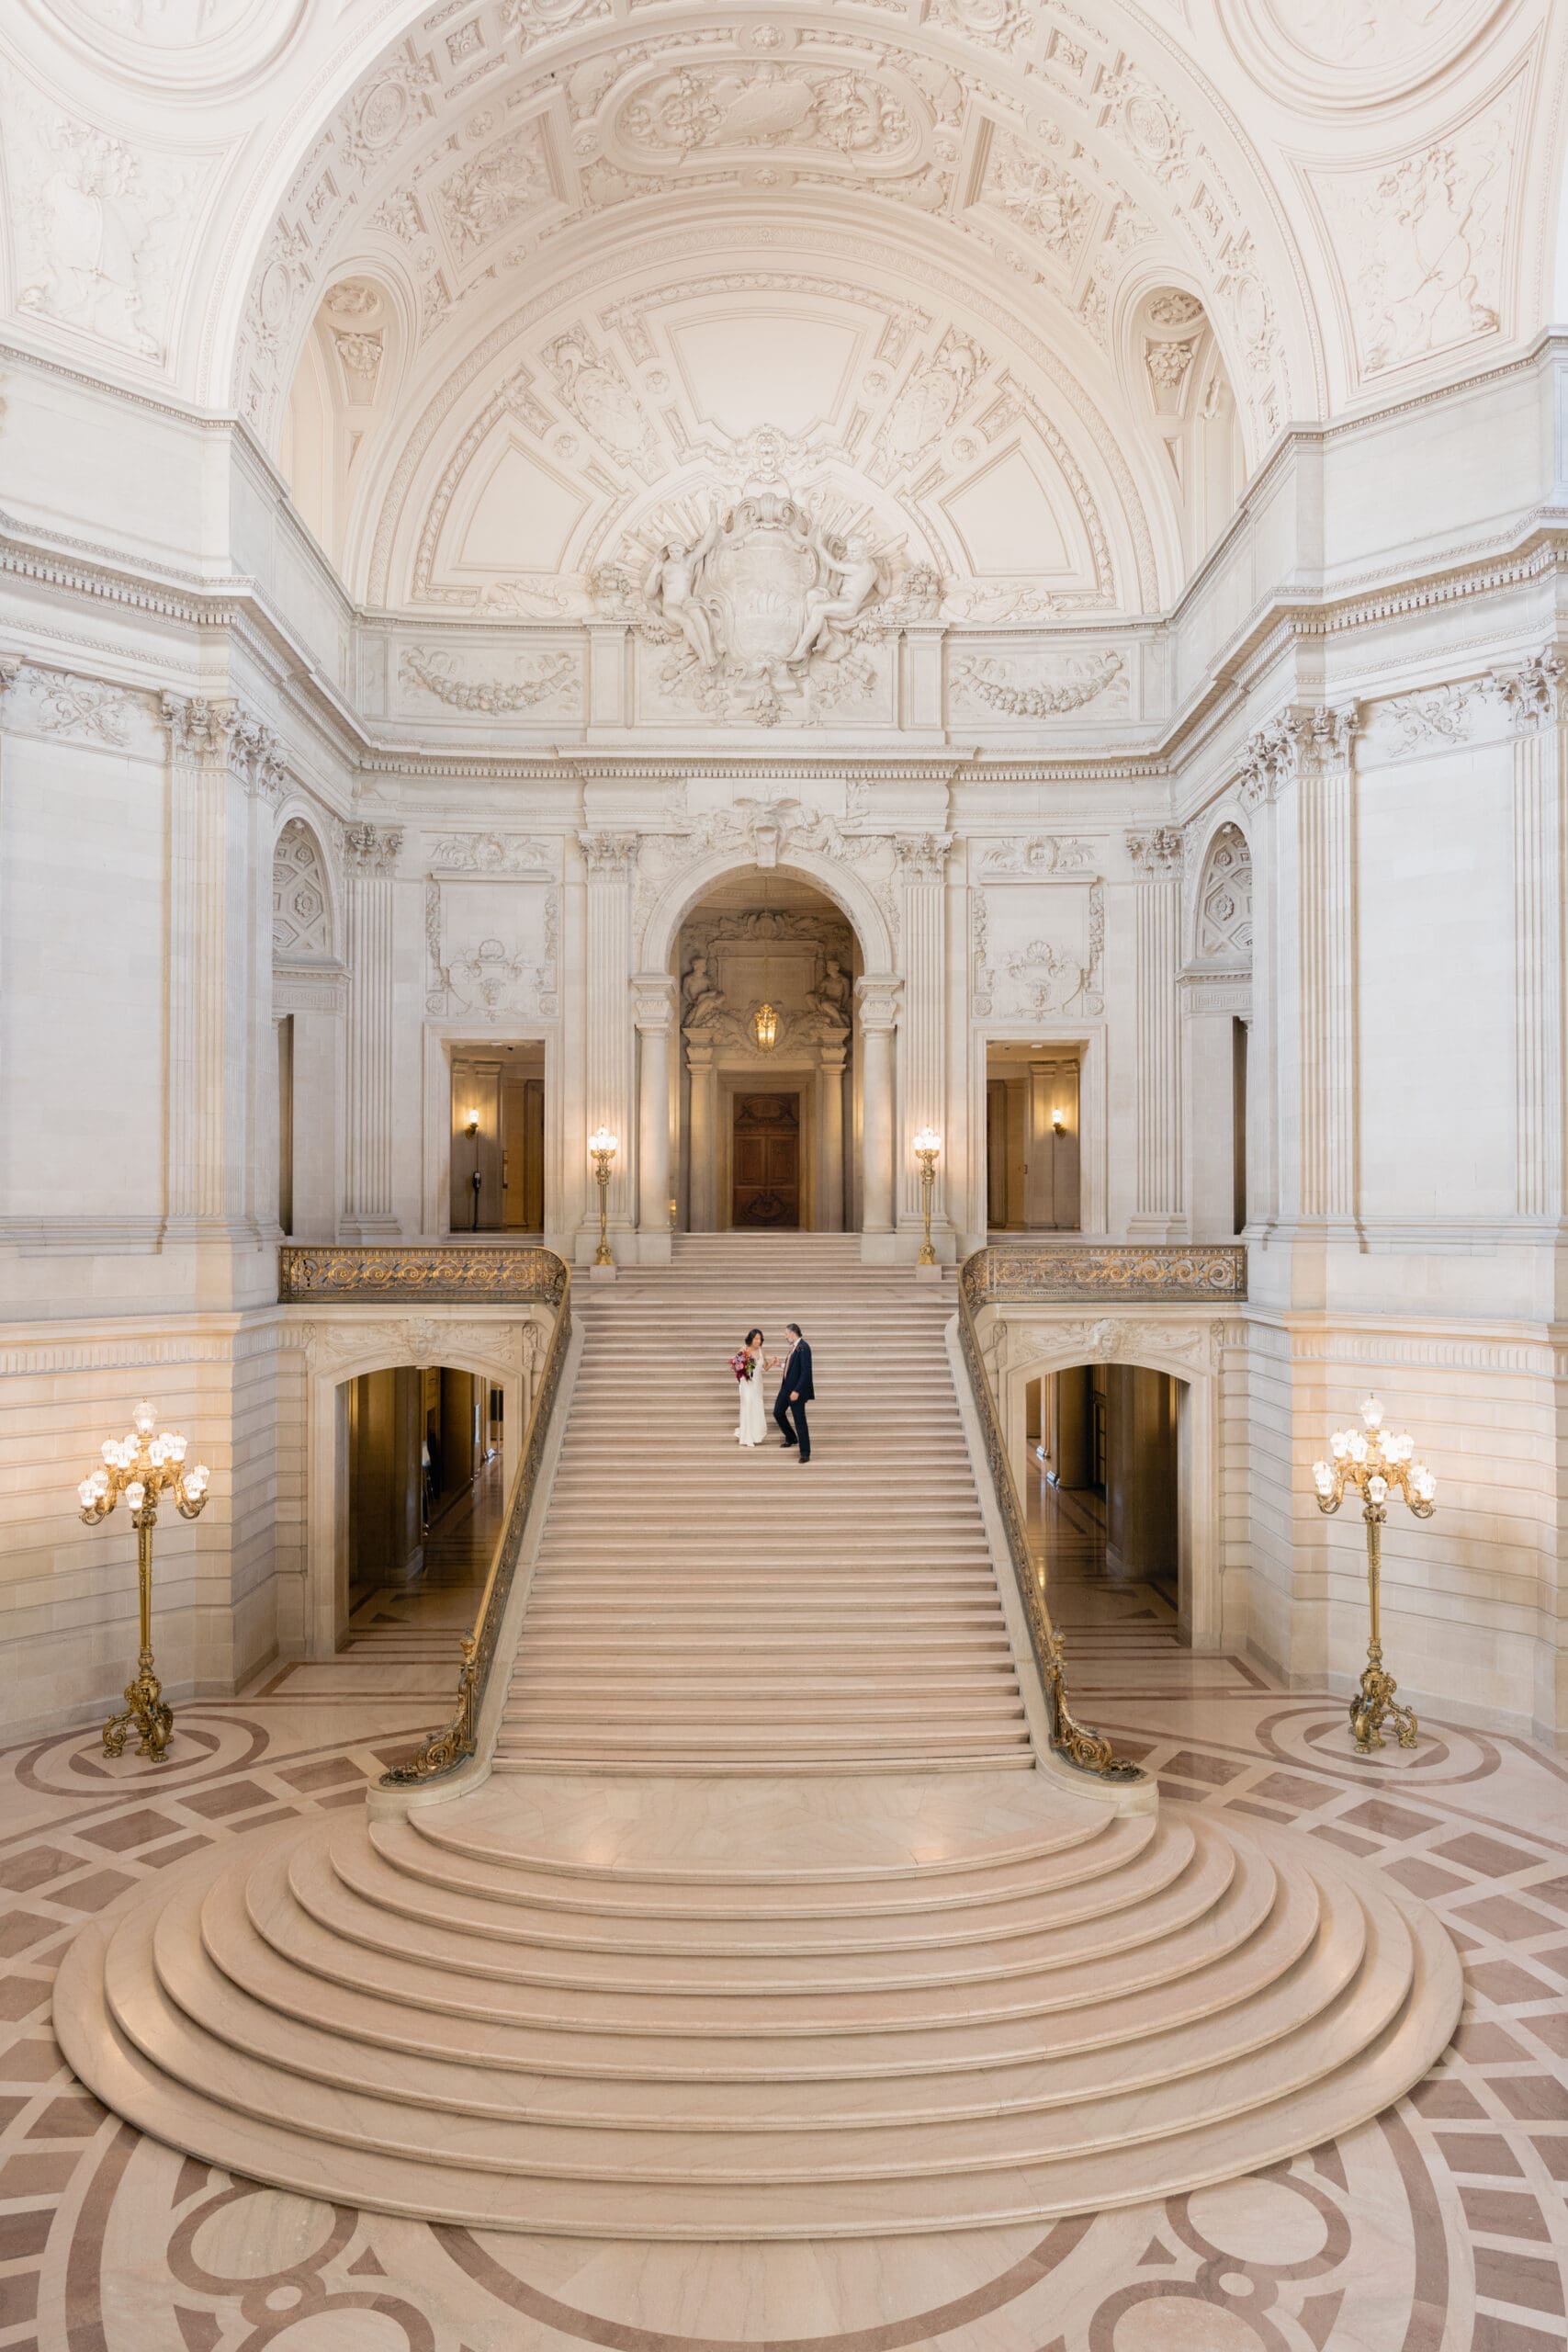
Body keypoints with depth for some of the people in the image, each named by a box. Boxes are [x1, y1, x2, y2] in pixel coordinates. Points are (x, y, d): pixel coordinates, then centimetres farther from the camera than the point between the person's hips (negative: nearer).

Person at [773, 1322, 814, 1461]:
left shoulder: (803, 1348, -20)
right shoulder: (794, 1347, 8)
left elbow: (806, 1372, -24)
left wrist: (797, 1391, -25)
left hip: (796, 1390, -10)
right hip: (786, 1387, 10)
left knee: (799, 1420, -3)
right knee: (778, 1412, 20)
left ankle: (805, 1453, 6)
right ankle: (791, 1438, 40)